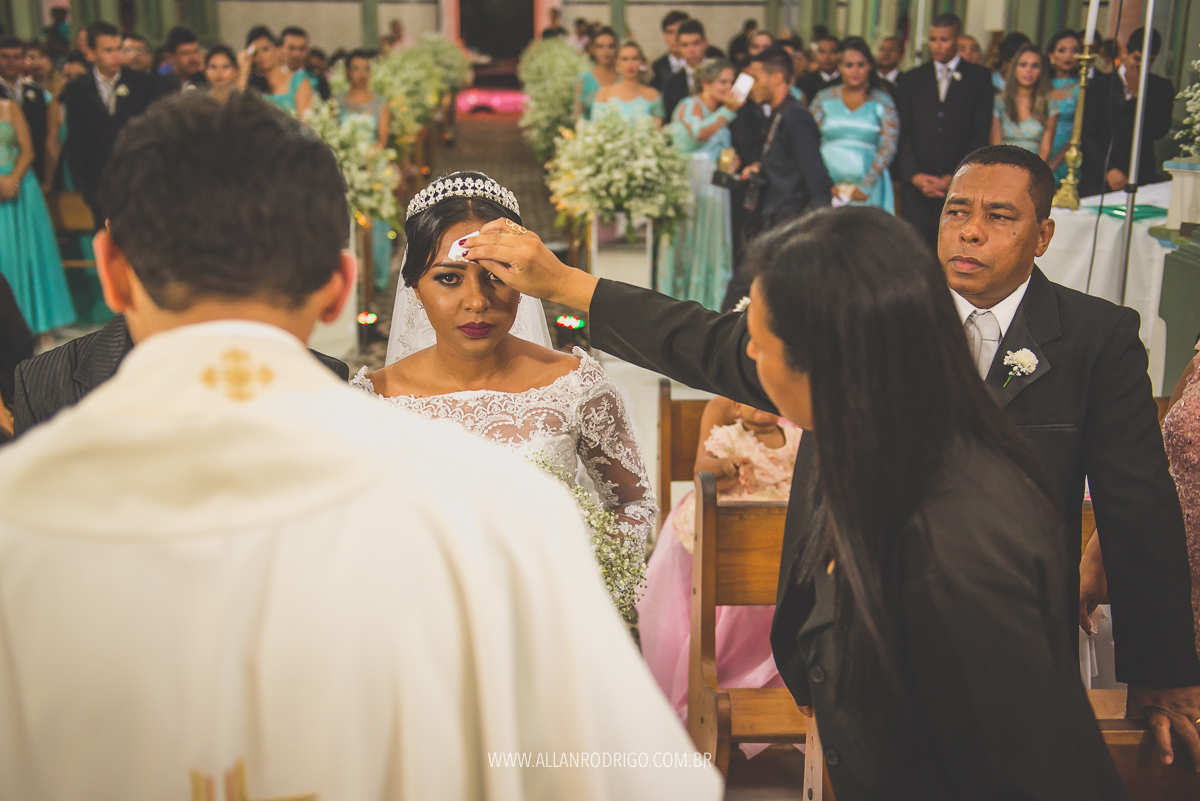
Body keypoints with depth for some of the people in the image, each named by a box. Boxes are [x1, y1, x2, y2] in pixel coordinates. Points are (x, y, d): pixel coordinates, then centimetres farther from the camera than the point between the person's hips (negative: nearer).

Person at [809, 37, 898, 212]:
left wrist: (866, 187, -9)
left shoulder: (882, 102, 7)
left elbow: (888, 148, -1)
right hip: (828, 191, 1)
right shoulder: (824, 98, 10)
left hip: (868, 192, -1)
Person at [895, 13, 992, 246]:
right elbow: (903, 133, 9)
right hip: (916, 183, 2)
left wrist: (955, 177, -7)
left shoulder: (979, 78, 9)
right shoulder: (911, 80, 16)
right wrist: (914, 175, -6)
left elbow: (981, 132, 3)